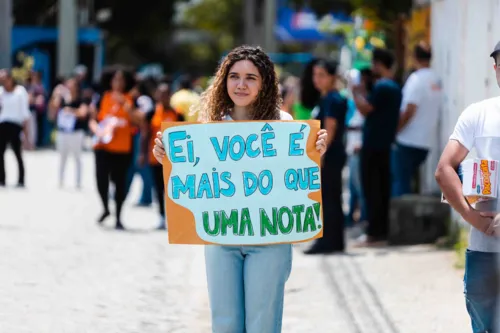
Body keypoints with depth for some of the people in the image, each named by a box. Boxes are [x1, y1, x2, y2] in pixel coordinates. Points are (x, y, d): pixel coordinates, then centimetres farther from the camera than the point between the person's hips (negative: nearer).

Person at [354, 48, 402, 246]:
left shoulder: (381, 87, -16)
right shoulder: (395, 87, 14)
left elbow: (365, 109, -18)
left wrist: (356, 92, -6)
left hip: (373, 145, -9)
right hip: (385, 144, 9)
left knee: (371, 188, -6)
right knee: (382, 187, 10)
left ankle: (375, 233, -6)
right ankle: (383, 230, 12)